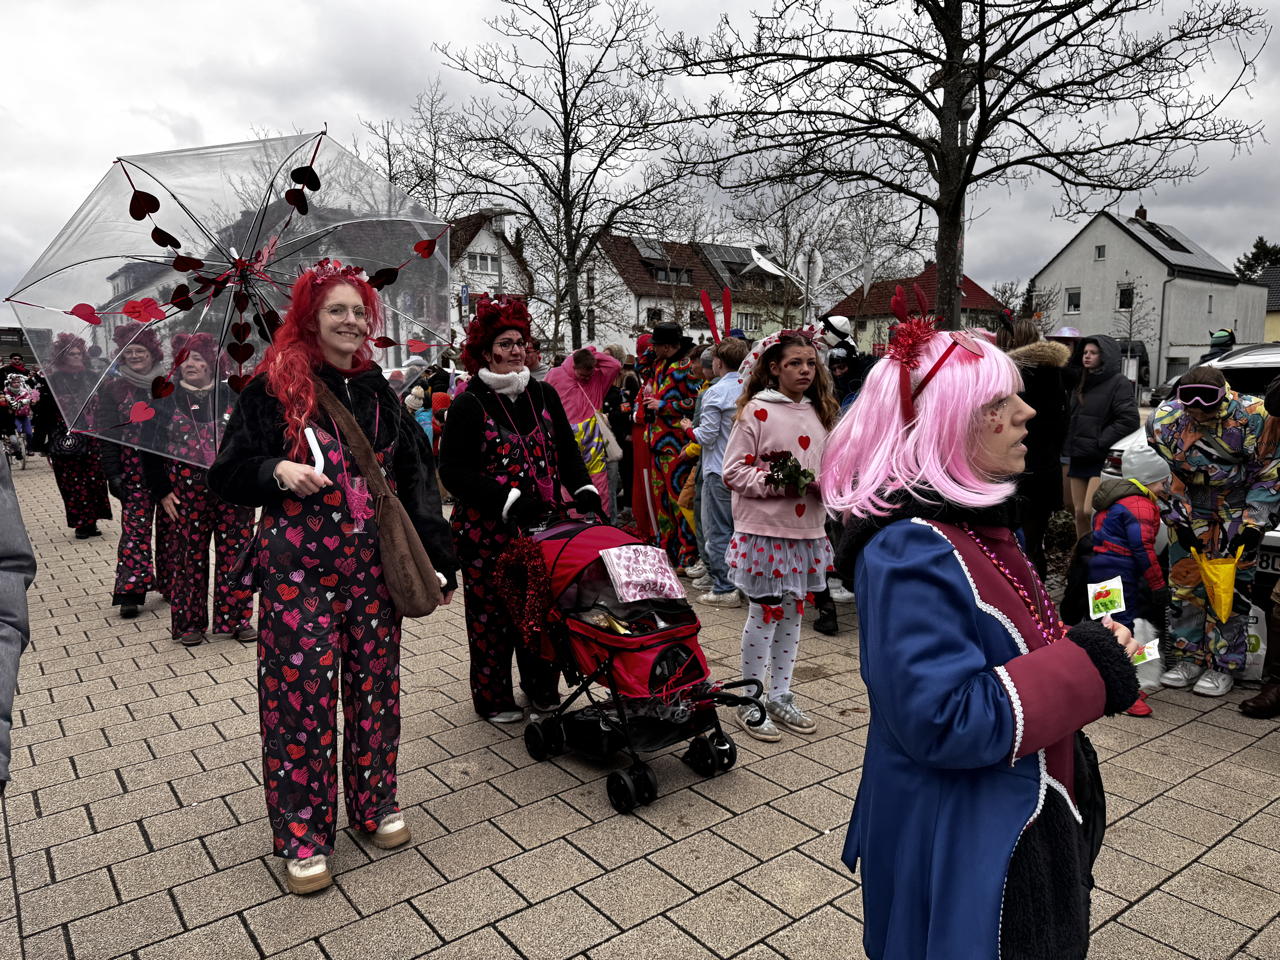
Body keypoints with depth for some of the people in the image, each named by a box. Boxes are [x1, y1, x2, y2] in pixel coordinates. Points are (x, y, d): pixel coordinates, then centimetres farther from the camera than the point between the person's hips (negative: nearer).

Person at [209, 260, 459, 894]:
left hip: (372, 568, 4)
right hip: (298, 569, -3)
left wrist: (438, 558, 6)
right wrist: (276, 471, -19)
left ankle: (373, 803, 29)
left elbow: (414, 480, 11)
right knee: (301, 693, 0)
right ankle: (302, 832, 18)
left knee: (374, 686, 10)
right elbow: (228, 475, 2)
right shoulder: (273, 388, 0)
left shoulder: (377, 391, 11)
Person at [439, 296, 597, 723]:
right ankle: (492, 698, 21)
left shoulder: (544, 395, 10)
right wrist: (509, 500, -17)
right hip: (487, 529, -4)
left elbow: (567, 450, 12)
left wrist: (584, 489, -6)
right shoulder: (469, 404, -5)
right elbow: (452, 470, -9)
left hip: (542, 525, 4)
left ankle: (541, 686, 28)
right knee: (492, 611, 4)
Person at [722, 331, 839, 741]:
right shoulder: (756, 410, -8)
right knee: (764, 613, 1)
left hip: (806, 530, 6)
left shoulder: (819, 412, 12)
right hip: (764, 529, -6)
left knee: (792, 614, 13)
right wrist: (778, 481, -20)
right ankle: (750, 703, 16)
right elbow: (734, 471, -10)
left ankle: (780, 698, 27)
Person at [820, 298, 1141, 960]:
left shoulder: (975, 521, 2)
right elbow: (945, 721, -33)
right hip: (958, 849, -10)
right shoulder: (910, 551, -29)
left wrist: (1094, 651, -3)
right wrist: (1083, 667, -25)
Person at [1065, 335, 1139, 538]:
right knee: (1079, 513, 8)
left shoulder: (1119, 383, -6)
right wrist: (1069, 447, 11)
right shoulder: (1081, 383, 16)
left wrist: (1101, 442, -14)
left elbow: (1129, 420, -15)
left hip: (1102, 460, -7)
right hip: (1079, 458, 7)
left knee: (1092, 512, -14)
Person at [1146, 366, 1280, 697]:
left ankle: (1223, 666, 9)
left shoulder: (1253, 418, -22)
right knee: (1184, 582, 5)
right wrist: (1176, 519, -7)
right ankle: (1188, 657, 18)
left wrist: (1253, 523, -14)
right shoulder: (1163, 419, -15)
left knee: (1231, 587, -3)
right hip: (1190, 509, 3)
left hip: (1239, 509, -3)